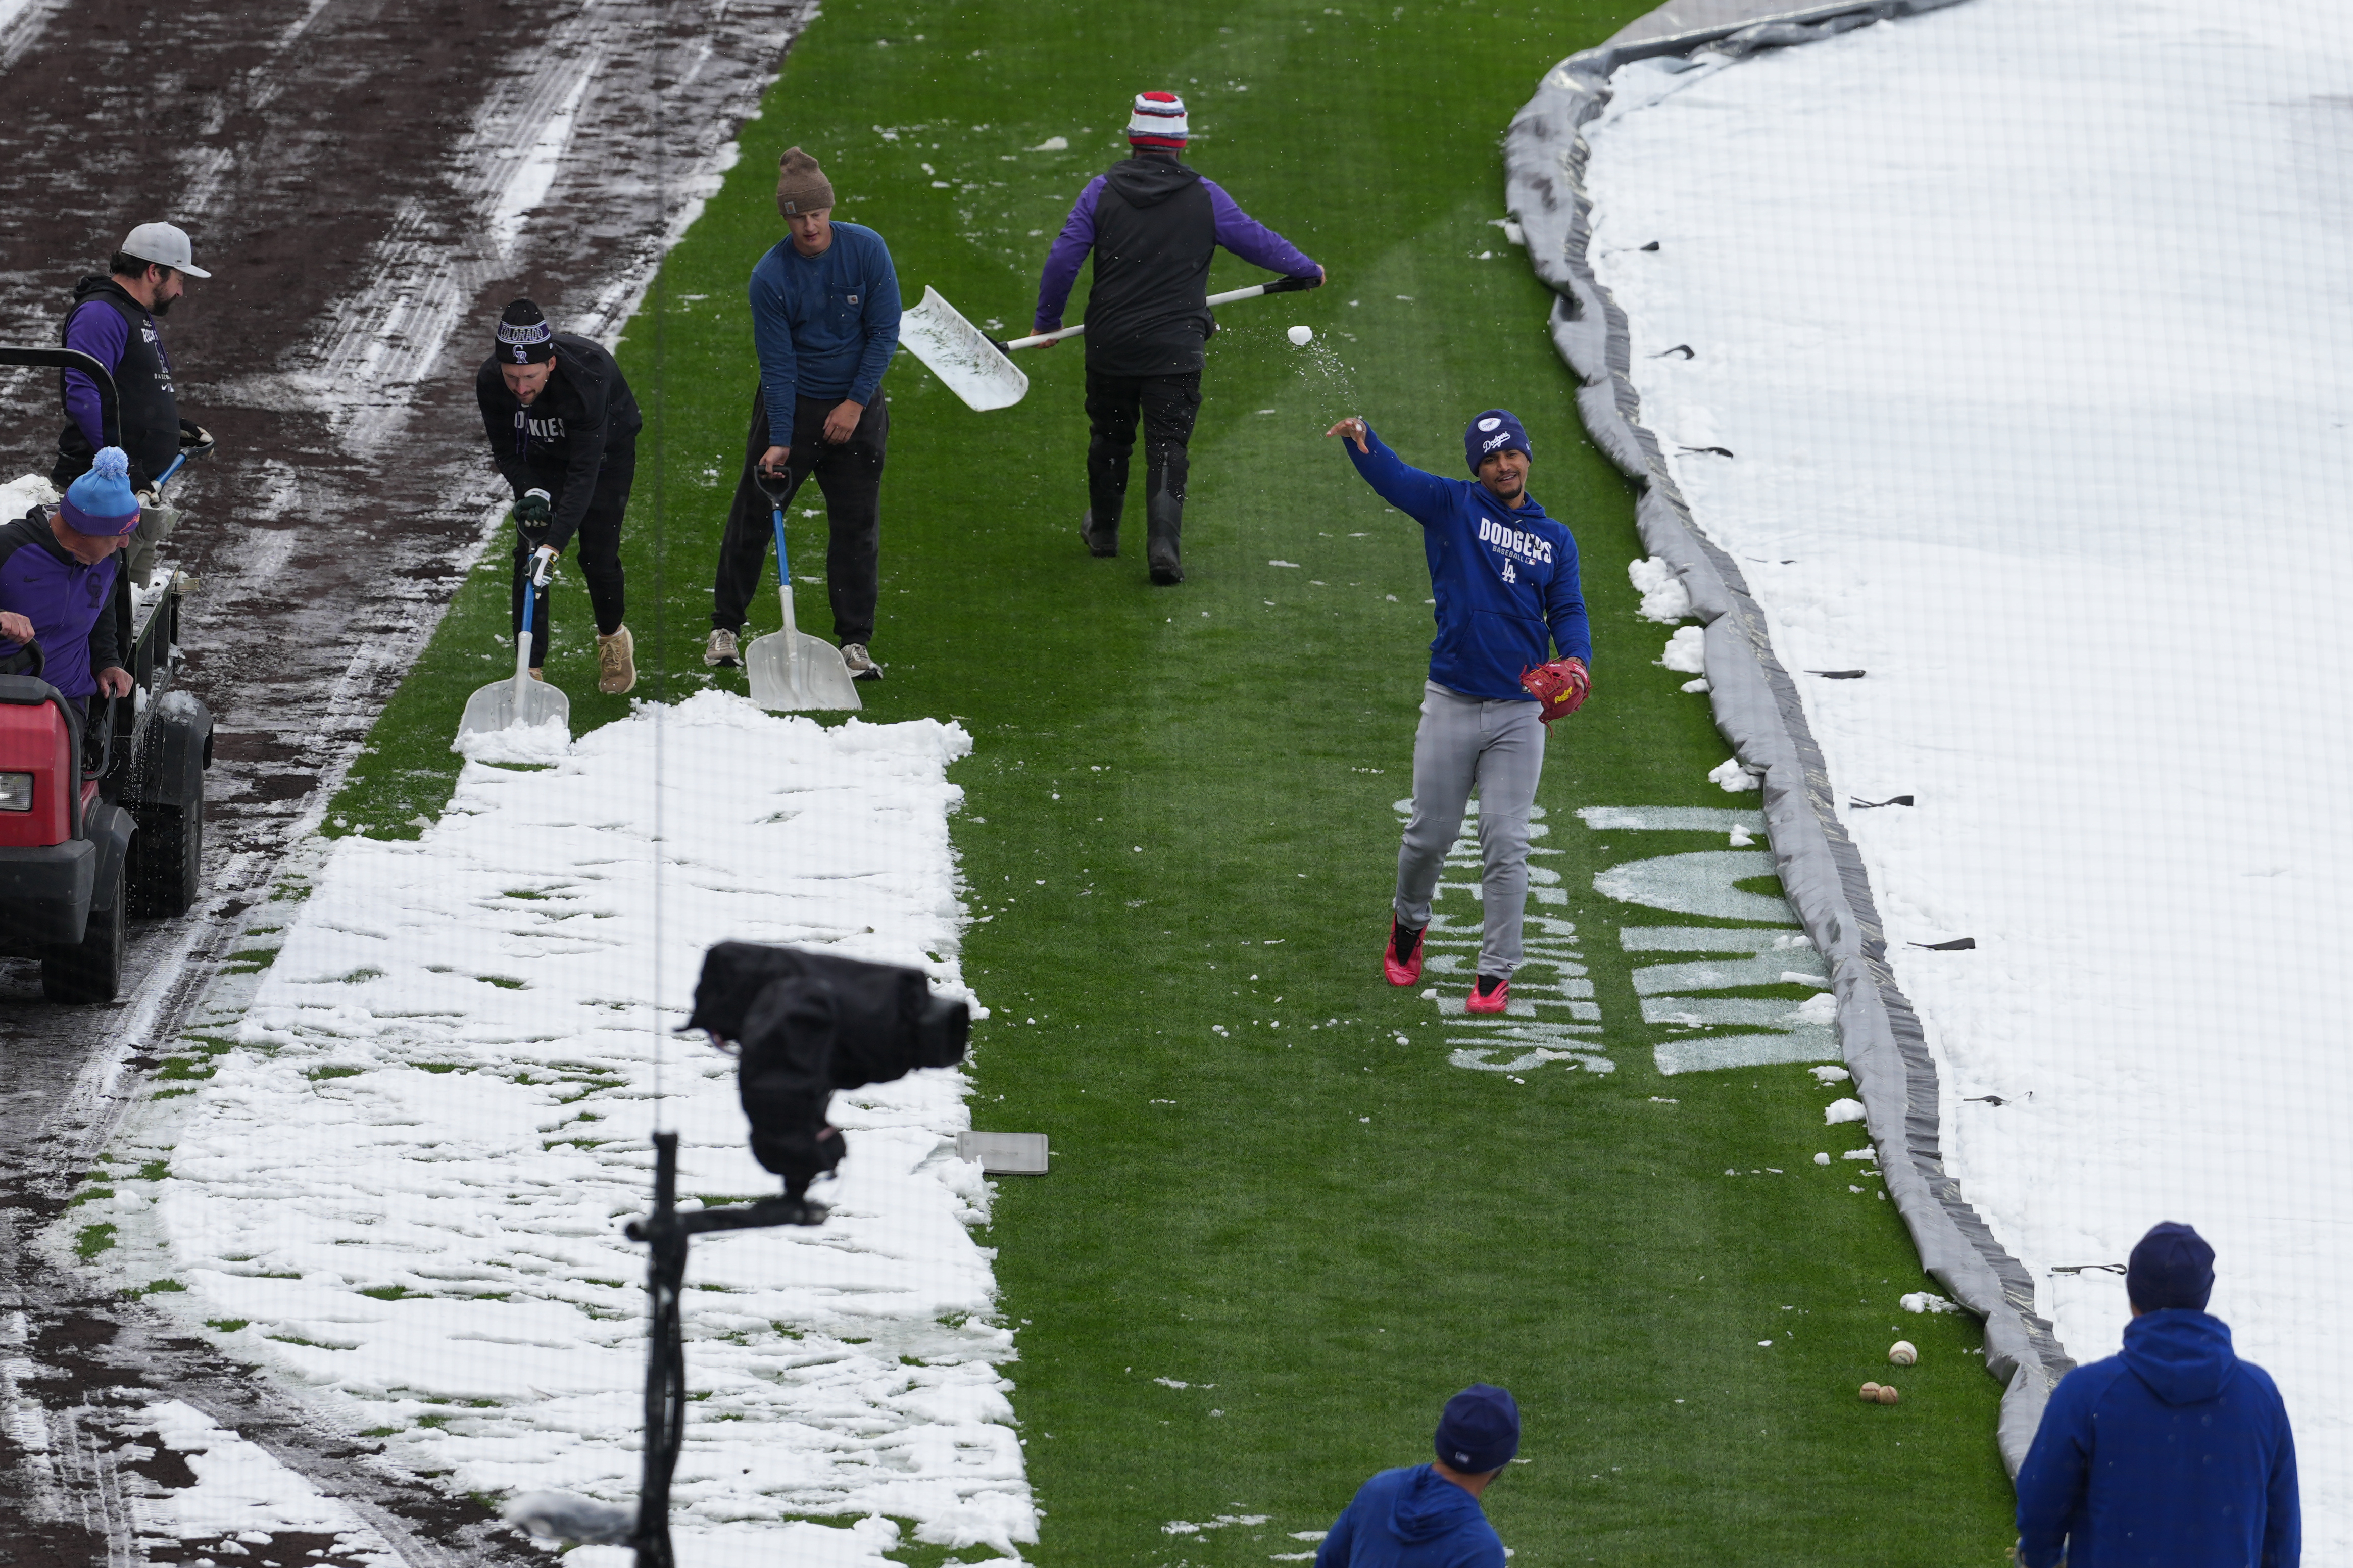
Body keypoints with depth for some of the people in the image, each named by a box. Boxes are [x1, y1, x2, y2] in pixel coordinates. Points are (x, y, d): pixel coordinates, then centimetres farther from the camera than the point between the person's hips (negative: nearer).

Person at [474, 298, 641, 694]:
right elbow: (505, 451, -13)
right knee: (529, 552, -10)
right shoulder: (490, 382, -30)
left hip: (607, 449, -3)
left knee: (597, 554, -5)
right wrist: (530, 492, -33)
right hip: (541, 458, 3)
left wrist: (554, 544, -52)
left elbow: (584, 473, -44)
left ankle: (613, 636, 26)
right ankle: (530, 669, -6)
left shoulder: (586, 376, -43)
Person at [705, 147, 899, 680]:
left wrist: (855, 404, -11)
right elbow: (777, 362, -14)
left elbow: (885, 332, -6)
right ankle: (724, 628, 16)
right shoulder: (770, 275, -16)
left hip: (856, 407, 1)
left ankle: (856, 642, 10)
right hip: (790, 403, -1)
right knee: (753, 514, 3)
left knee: (857, 525, 3)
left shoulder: (866, 249, -12)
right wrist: (779, 442, -19)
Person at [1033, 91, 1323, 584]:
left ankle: (1103, 530, 37)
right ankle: (1164, 545, -14)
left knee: (1110, 437, 20)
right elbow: (1257, 241, 5)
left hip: (1110, 345, 1)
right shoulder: (1204, 198, -4)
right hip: (1176, 350, -1)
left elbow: (1063, 260, -3)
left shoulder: (1102, 192, -2)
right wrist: (1307, 269, 23)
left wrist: (1048, 320, 10)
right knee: (1168, 448, 1)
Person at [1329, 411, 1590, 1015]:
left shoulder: (1554, 540, 10)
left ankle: (1496, 974, 3)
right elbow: (1391, 477, -11)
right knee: (1430, 834, 8)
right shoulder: (1452, 507, 2)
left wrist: (1575, 661, -15)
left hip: (1520, 713, 1)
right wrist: (1360, 440, -33)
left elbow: (1568, 611, 7)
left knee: (1505, 845, -3)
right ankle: (1409, 922, 37)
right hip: (1451, 704, -1)